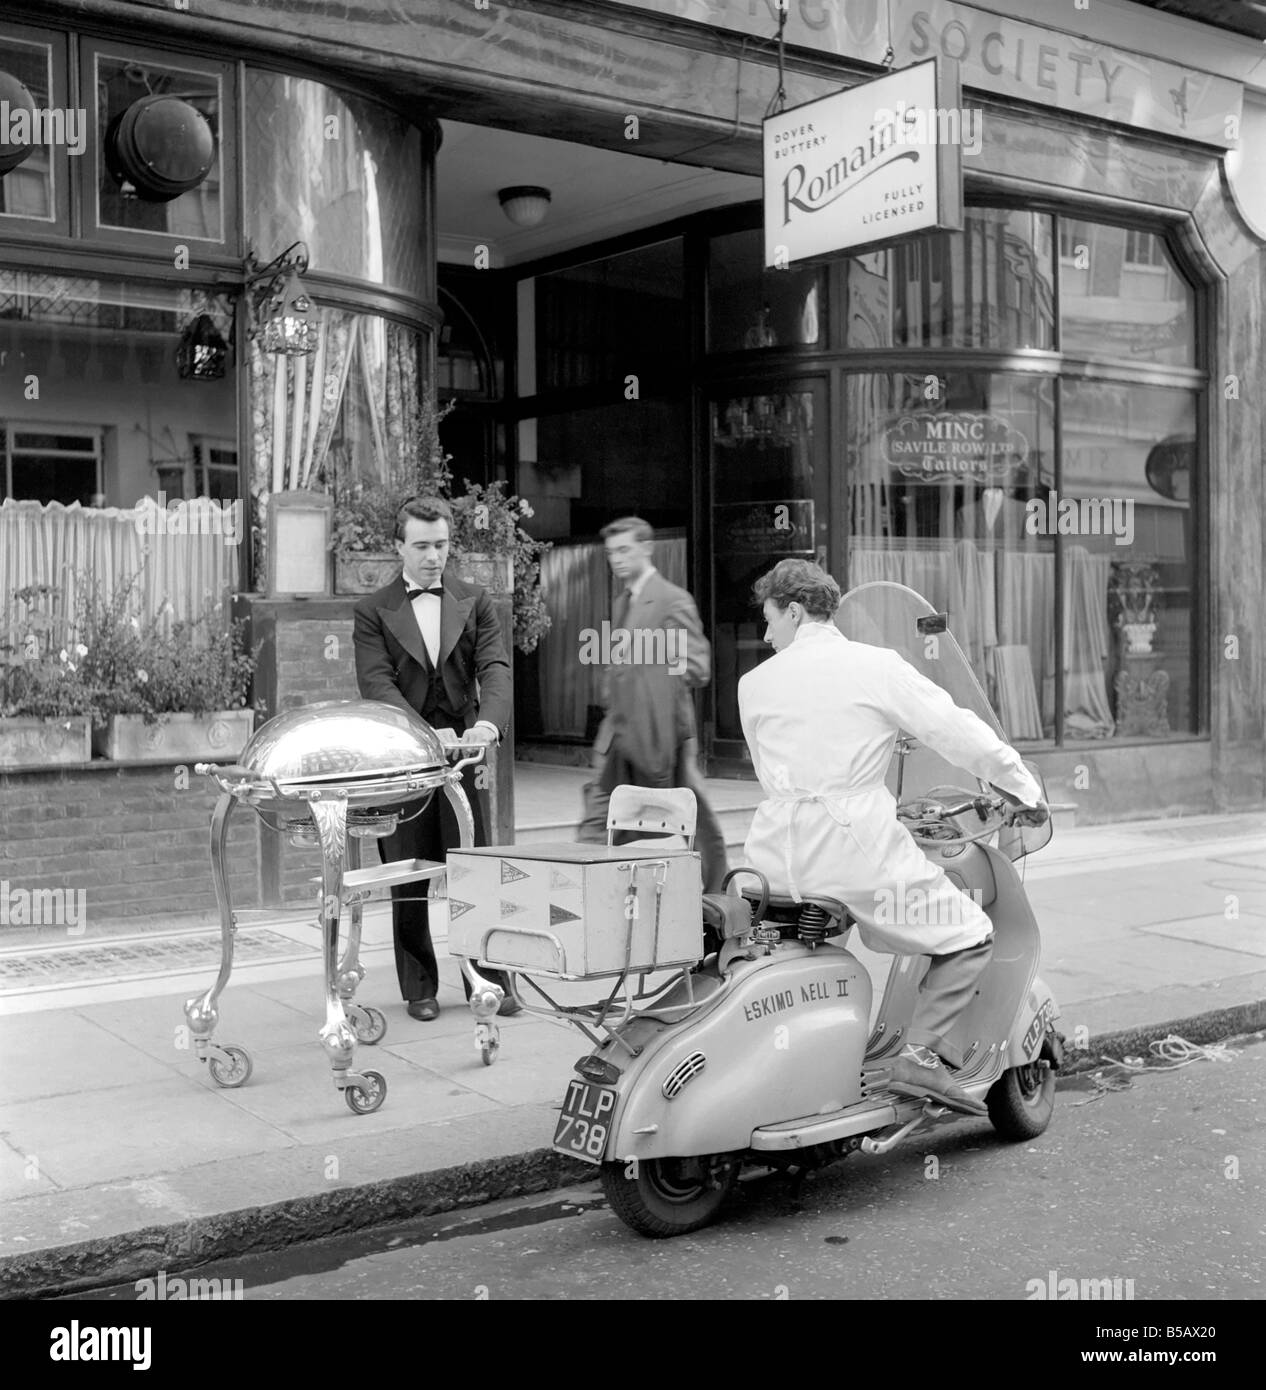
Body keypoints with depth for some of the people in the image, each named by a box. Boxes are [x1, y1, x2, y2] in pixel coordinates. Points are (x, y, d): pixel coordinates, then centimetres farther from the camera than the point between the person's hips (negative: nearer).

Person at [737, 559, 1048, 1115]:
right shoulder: (877, 666, 1)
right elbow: (957, 732, 0)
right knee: (970, 937, 9)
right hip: (855, 842, -3)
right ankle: (919, 1053, -6)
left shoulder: (754, 683, 10)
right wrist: (1024, 790, 11)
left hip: (777, 852, 4)